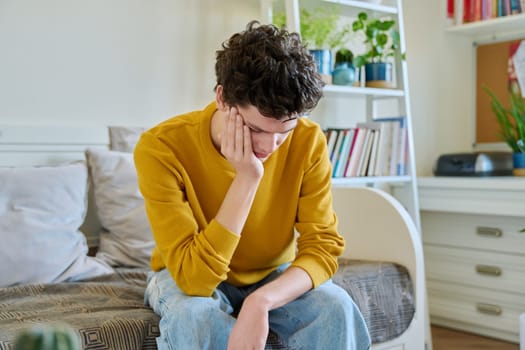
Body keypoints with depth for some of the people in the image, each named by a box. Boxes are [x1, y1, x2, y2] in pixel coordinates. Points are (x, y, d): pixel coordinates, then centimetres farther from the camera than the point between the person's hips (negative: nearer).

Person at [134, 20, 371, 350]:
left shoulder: (309, 141, -20)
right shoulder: (162, 147, -28)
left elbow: (324, 246, -19)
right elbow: (194, 277, -31)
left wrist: (261, 302, -37)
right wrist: (247, 179, -37)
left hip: (275, 276, 2)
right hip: (189, 280, -1)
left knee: (336, 308, -27)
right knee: (195, 316, -34)